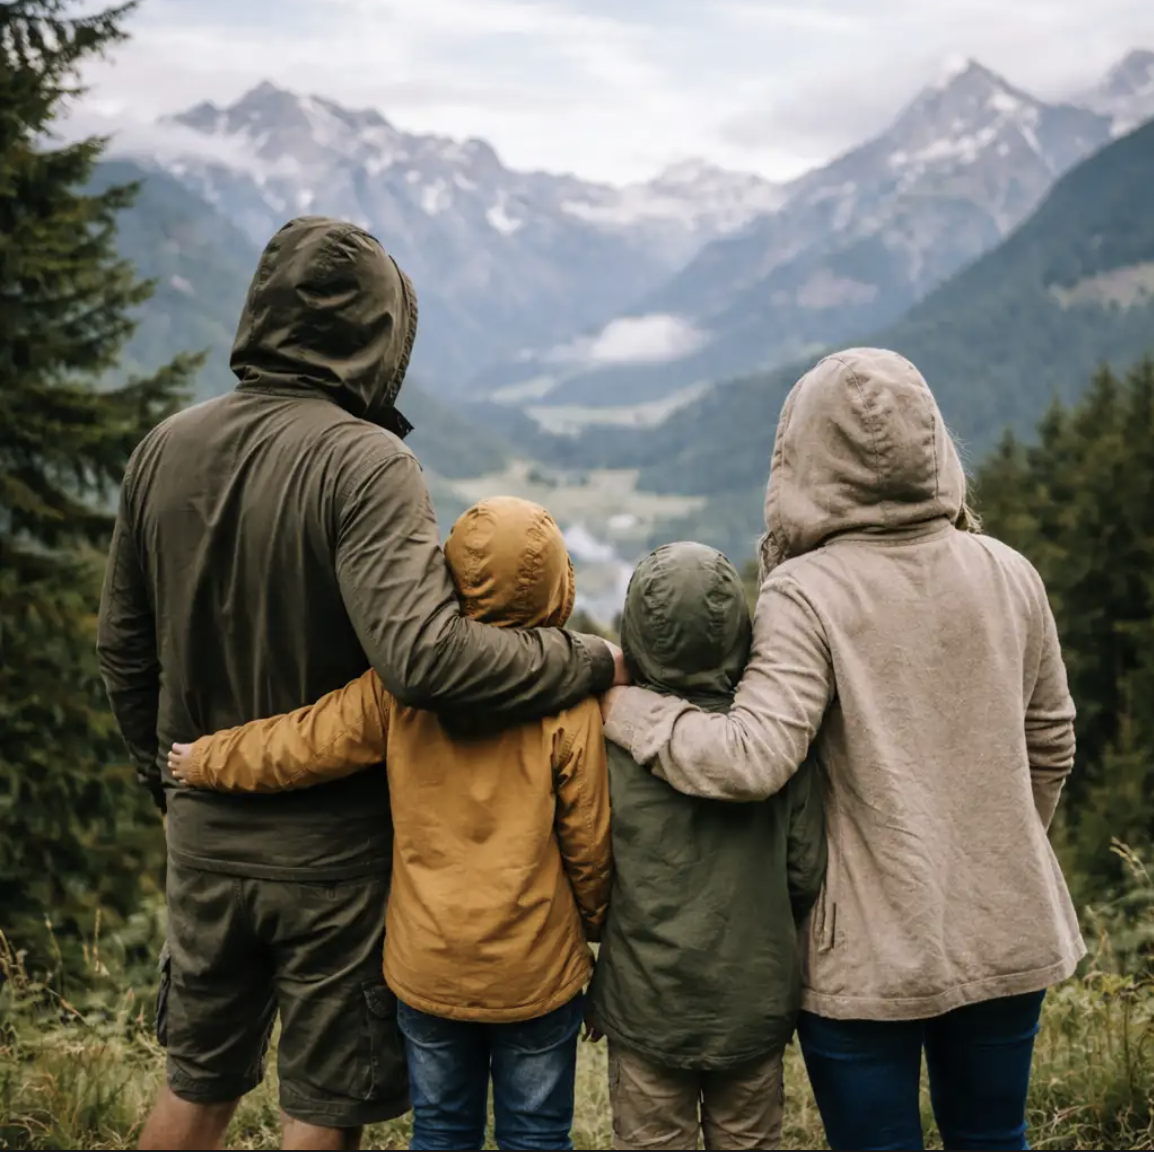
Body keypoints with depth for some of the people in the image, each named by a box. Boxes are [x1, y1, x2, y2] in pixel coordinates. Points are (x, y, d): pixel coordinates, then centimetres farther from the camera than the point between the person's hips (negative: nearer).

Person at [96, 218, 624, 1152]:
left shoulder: (165, 449, -1)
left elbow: (124, 647, 8)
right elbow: (423, 656, -33)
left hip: (204, 833, 6)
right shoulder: (364, 462, -21)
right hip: (332, 848, -5)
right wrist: (591, 663, -22)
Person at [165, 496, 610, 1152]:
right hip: (536, 970, -2)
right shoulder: (571, 702, -16)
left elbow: (300, 747, -4)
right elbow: (589, 841, -9)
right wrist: (598, 926, 11)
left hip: (427, 965, 2)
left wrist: (204, 761, 14)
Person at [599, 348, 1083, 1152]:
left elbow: (751, 761, -27)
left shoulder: (807, 594, -18)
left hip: (869, 954, -4)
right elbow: (1052, 747, 8)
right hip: (1007, 936, 5)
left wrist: (623, 706, -13)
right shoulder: (1009, 574, -3)